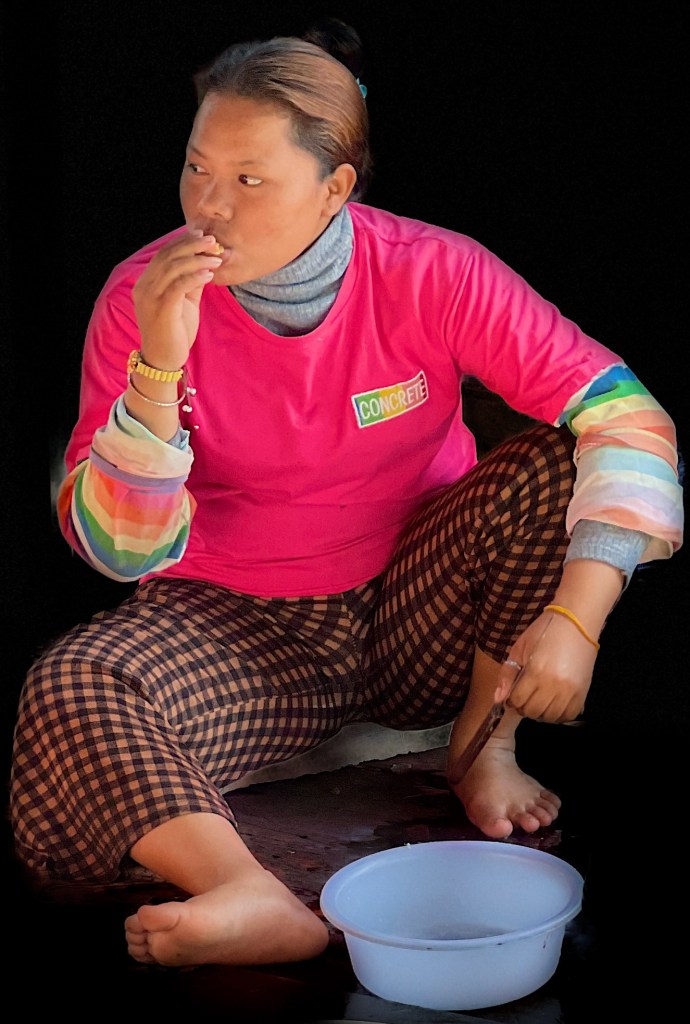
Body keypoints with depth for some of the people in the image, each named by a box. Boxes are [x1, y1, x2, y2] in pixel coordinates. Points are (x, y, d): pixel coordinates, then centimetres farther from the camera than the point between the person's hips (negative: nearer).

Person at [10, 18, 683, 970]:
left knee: (567, 464, -23)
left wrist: (575, 617, -34)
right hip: (237, 624, 0)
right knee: (72, 695, -29)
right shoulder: (142, 298, -15)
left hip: (418, 609, 1)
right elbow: (120, 549, -17)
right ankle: (256, 901, -47)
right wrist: (159, 366, -31)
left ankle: (484, 744, -7)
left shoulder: (431, 273, -17)